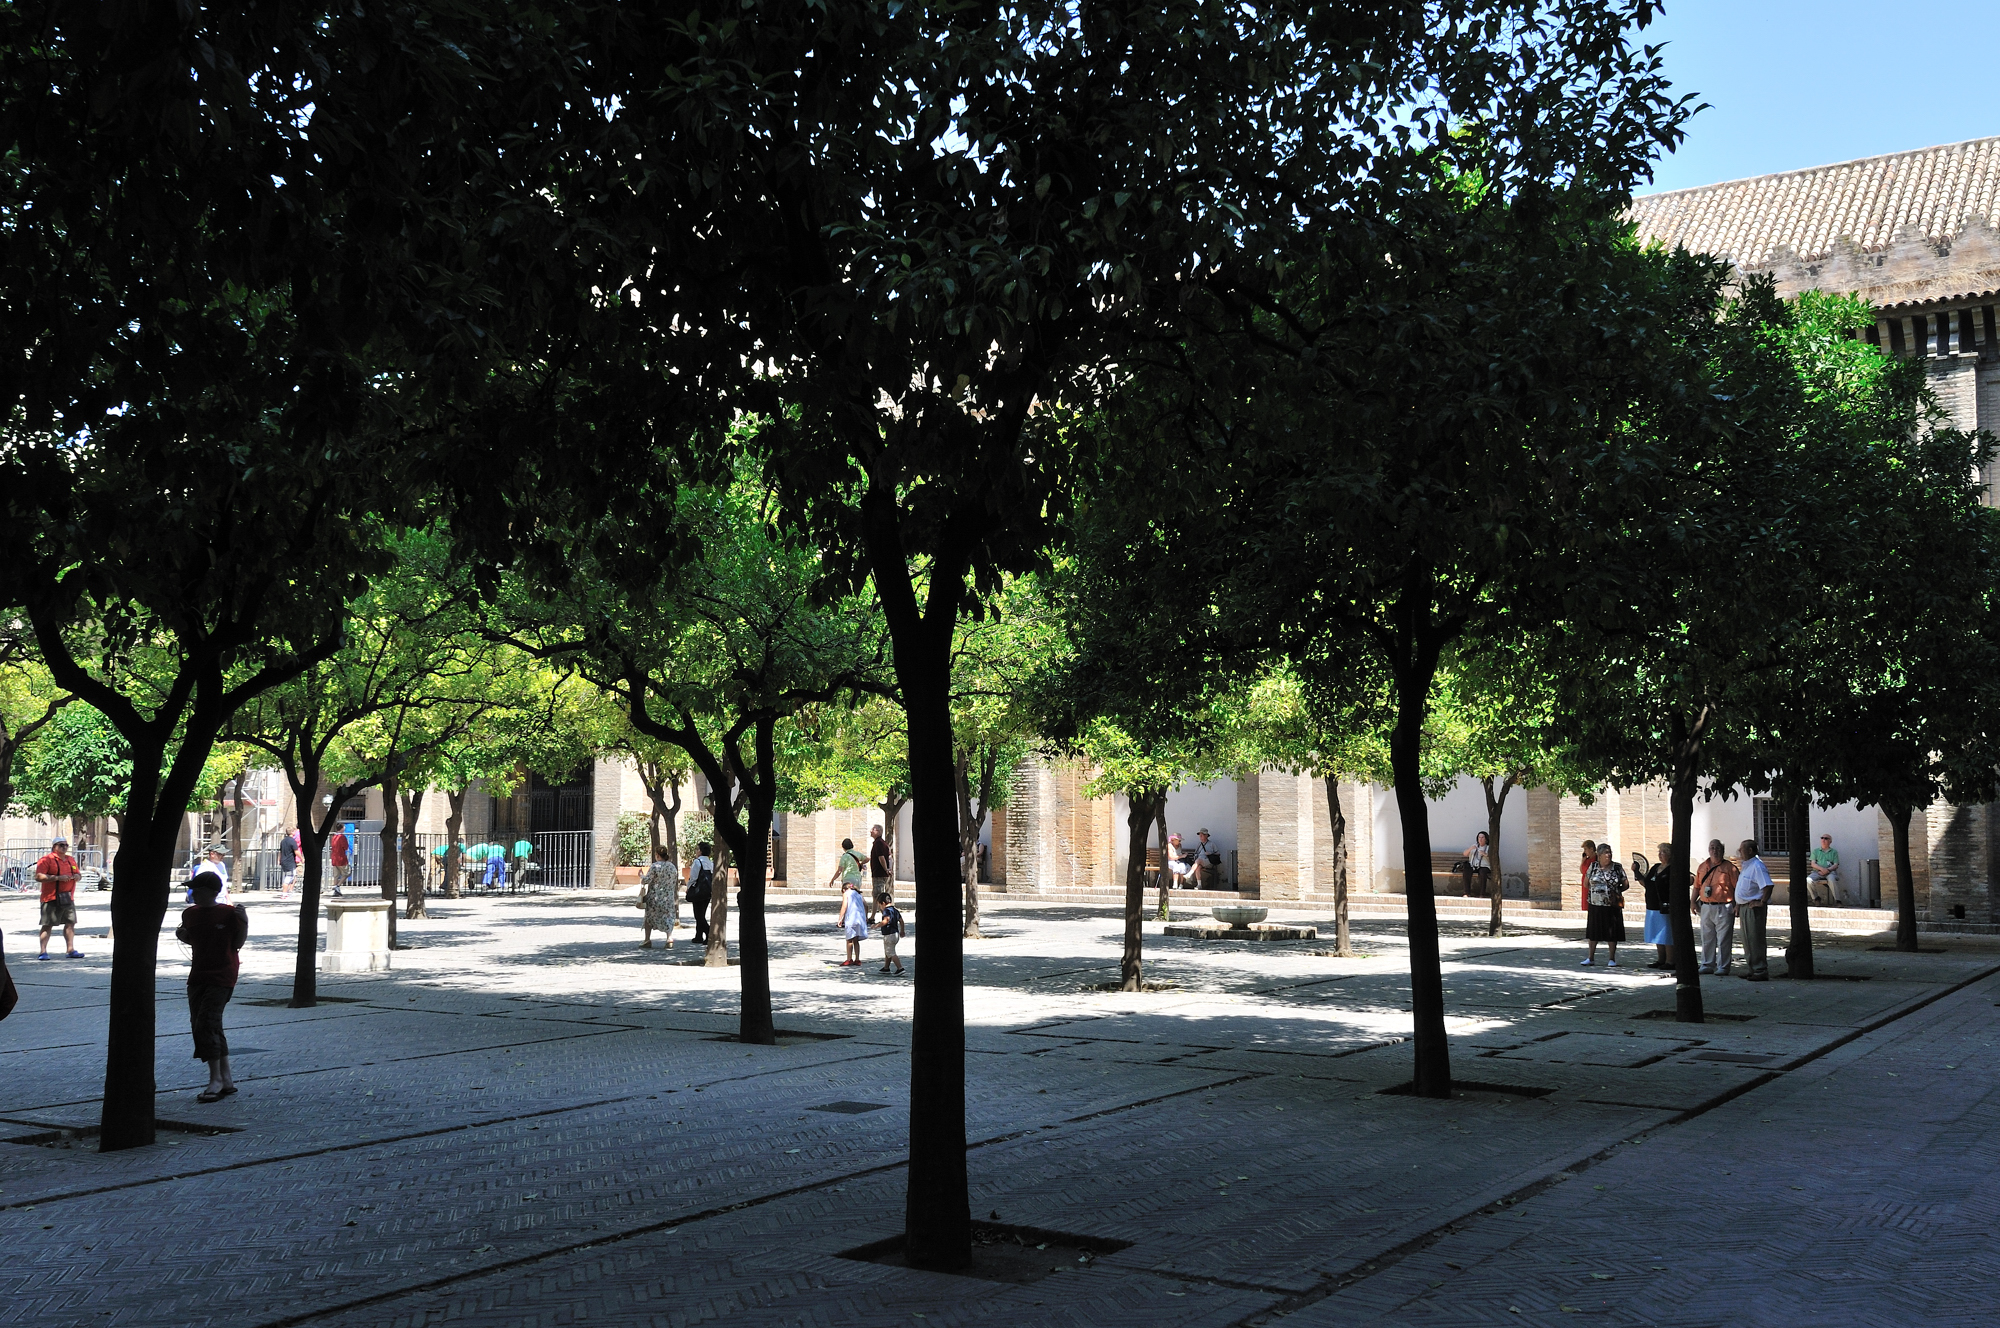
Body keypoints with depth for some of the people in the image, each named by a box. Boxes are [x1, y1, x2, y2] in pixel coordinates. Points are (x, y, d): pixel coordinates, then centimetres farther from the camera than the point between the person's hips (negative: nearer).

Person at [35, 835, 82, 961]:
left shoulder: (71, 860, 17)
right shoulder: (46, 860, -6)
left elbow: (78, 875, 26)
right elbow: (38, 877, -16)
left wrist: (74, 876, 1)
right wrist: (58, 878, -21)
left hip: (68, 898, 7)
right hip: (51, 898, -7)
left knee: (70, 923, 6)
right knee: (48, 925, -6)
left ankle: (70, 949, 11)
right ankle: (43, 951, -4)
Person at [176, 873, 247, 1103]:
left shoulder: (229, 913, -10)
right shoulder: (189, 913, 7)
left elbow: (237, 944, -5)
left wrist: (244, 921, -17)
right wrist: (181, 936, 1)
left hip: (221, 978, -7)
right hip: (197, 976, 7)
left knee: (206, 1025, -16)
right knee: (199, 1026, 8)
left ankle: (215, 1080, -10)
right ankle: (226, 1079, 16)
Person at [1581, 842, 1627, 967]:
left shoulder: (1617, 867, 0)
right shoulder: (1593, 866, 3)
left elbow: (1626, 884, 5)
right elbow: (1586, 882, 13)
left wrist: (1615, 891, -3)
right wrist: (1595, 890, 6)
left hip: (1613, 905, -1)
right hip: (1595, 905, 1)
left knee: (1612, 932, 2)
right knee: (1593, 930, 8)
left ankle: (1612, 959, 11)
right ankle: (1591, 958, 17)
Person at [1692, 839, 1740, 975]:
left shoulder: (1729, 867, -2)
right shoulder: (1702, 867, 14)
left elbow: (1737, 887, -5)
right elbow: (1697, 886, 20)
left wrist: (1737, 905, -12)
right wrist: (1693, 901, 11)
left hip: (1723, 908, -5)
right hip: (1706, 907, 5)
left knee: (1724, 940, -3)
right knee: (1707, 938, 11)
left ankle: (1723, 967, 1)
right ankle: (1707, 965, 19)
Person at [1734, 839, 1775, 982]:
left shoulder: (1757, 866, -17)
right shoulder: (1746, 866, 17)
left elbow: (1767, 886, -28)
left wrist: (1762, 902, -23)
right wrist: (1738, 904, 23)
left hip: (1753, 908, -11)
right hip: (1744, 907, 11)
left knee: (1755, 940, -8)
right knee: (1747, 940, 15)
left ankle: (1761, 971, -5)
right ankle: (1753, 969, 23)